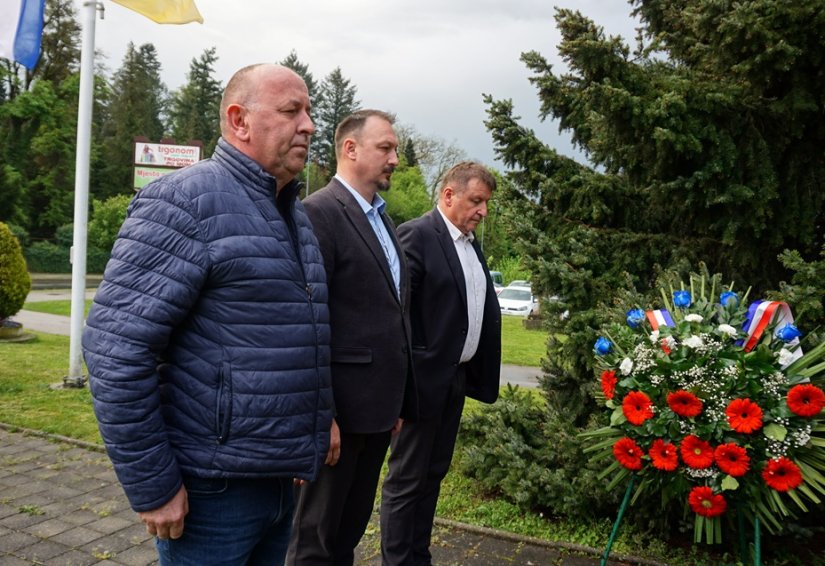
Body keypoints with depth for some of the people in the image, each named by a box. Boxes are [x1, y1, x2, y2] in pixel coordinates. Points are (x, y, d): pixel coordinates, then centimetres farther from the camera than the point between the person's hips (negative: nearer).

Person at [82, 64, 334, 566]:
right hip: (213, 487, -8)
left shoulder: (294, 211, 11)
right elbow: (115, 347, -20)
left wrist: (319, 417, 14)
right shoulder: (187, 199, -15)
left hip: (279, 479, 8)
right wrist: (152, 486, -17)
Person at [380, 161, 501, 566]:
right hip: (425, 376, -8)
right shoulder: (416, 234, -12)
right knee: (407, 478, 3)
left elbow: (482, 309, 15)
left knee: (433, 474, 17)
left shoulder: (471, 244, 13)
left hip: (457, 377, 8)